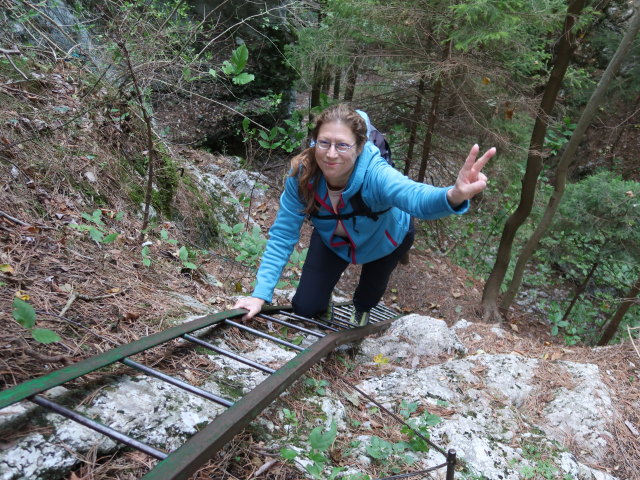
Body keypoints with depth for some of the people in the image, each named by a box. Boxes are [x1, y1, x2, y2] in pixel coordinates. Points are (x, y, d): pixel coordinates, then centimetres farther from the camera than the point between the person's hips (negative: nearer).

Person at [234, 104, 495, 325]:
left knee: (372, 287, 23)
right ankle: (322, 302, 36)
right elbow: (282, 235, -27)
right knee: (305, 308, -2)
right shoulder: (302, 175, -35)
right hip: (333, 240, 2)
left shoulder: (375, 174, -45)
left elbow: (417, 197, -66)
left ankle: (361, 309, 61)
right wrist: (260, 294, -33)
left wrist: (454, 196, -90)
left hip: (385, 238, -1)